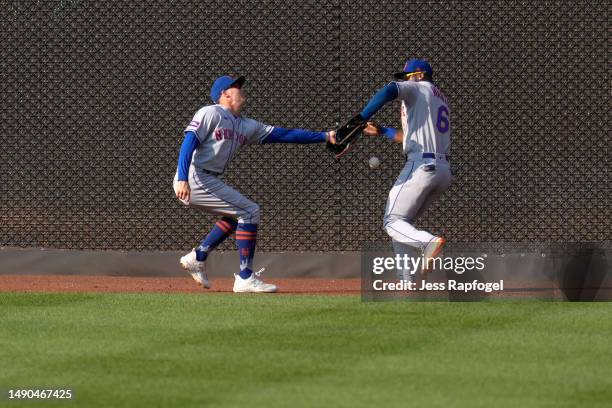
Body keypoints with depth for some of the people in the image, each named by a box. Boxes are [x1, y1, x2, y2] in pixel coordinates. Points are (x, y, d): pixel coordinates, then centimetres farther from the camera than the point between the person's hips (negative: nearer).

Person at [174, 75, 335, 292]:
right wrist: (182, 180, -30)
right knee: (250, 211, -9)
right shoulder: (210, 114, -7)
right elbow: (189, 142, -17)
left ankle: (197, 257, 17)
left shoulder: (245, 126, 17)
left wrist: (325, 136, 7)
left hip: (207, 182, 9)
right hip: (192, 179, -9)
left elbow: (282, 134, 13)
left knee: (238, 214, 22)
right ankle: (245, 278, -9)